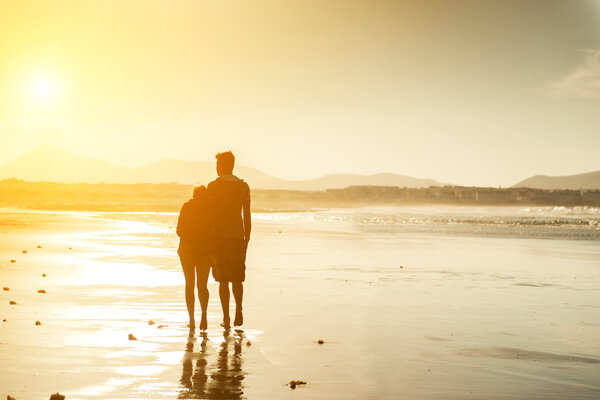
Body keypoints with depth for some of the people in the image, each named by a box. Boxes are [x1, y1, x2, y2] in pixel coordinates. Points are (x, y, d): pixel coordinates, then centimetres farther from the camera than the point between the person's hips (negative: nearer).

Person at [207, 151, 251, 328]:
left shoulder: (213, 186, -5)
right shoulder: (243, 186, 6)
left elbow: (211, 214, -8)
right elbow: (247, 215, 6)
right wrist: (246, 239, 13)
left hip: (220, 236, -3)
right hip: (238, 236, 3)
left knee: (223, 280, 3)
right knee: (237, 278, 13)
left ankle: (226, 317, 2)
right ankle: (238, 309, -6)